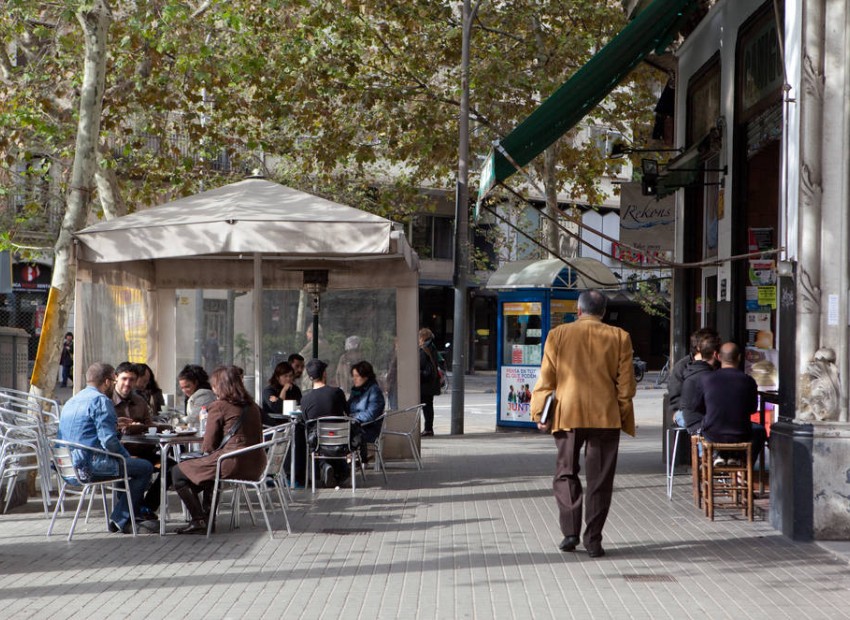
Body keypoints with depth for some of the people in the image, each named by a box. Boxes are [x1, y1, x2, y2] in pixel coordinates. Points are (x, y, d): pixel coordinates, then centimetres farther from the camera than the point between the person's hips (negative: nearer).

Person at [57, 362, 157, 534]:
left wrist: (114, 425, 31)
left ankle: (132, 517, 25)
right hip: (92, 465, -10)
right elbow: (109, 441, -19)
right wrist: (127, 456, -4)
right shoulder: (101, 400, -12)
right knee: (145, 467, -4)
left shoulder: (71, 400, 19)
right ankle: (120, 519, 2)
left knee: (125, 462, 28)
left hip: (69, 462, 10)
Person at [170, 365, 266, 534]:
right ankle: (208, 515, 34)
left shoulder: (219, 406, -8)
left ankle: (199, 521, 0)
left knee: (178, 472, 7)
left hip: (232, 463, -8)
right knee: (209, 464, 36)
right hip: (255, 465, 8)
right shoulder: (252, 405, 13)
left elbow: (208, 446, -8)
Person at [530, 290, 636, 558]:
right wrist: (624, 417, 9)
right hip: (606, 416, 0)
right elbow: (626, 383, 1)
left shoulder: (558, 335, 1)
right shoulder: (619, 337, 1)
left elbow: (546, 379, 1)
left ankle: (570, 532, 0)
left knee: (566, 473, 12)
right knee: (599, 479, 5)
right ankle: (593, 540, 5)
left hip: (567, 415, 0)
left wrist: (540, 413, 8)